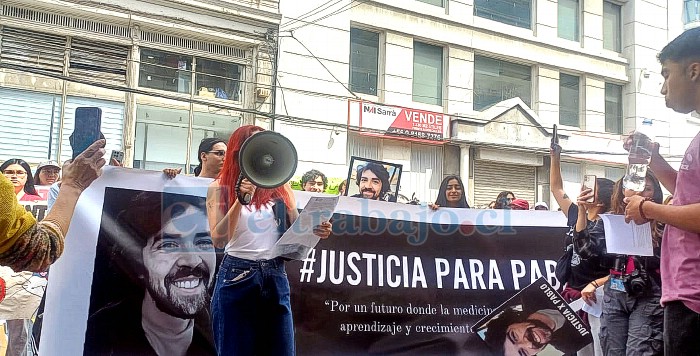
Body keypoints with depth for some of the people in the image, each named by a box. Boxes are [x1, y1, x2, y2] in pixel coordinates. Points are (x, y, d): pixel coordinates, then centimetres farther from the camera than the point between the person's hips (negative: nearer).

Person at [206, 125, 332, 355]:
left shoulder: (281, 187, 8)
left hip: (276, 278, 3)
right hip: (236, 277, -3)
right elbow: (219, 240, -12)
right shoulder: (220, 189, -1)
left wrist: (315, 231, -13)